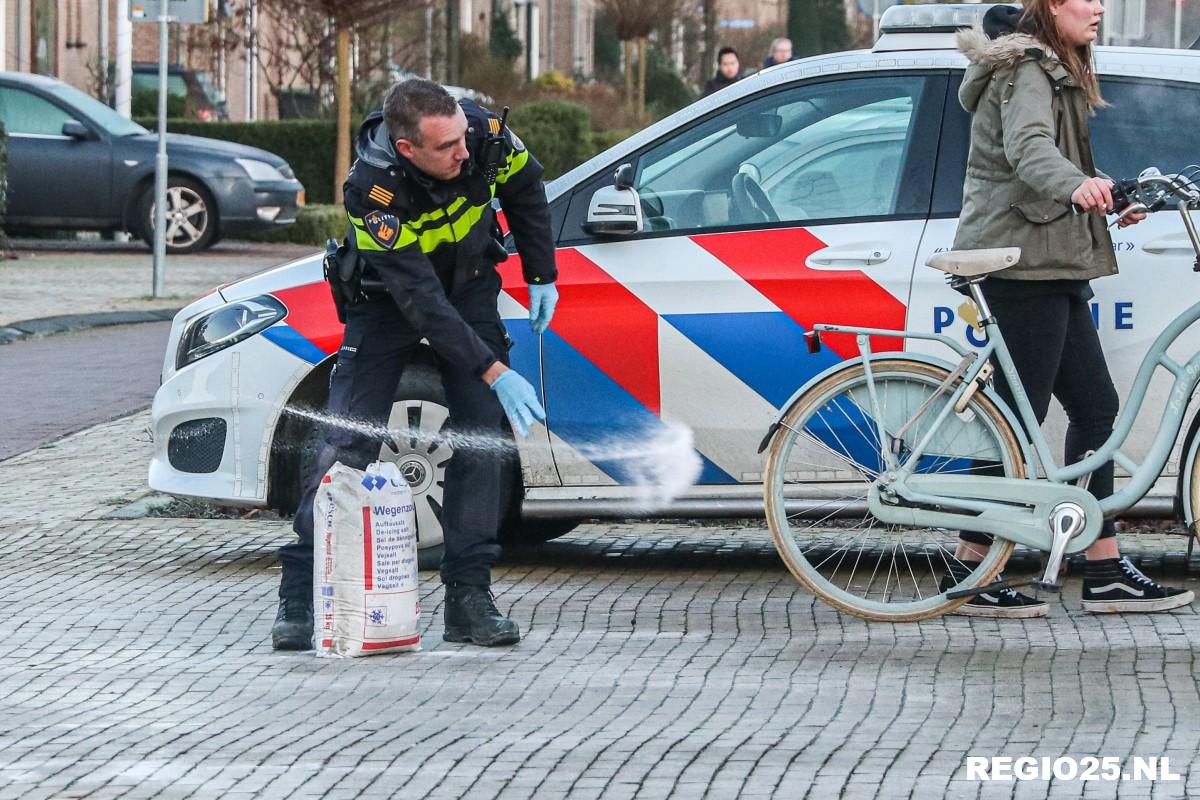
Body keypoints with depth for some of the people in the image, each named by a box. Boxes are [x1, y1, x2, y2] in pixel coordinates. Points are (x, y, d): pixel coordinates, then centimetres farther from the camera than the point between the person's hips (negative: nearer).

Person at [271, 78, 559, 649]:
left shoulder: (482, 133, -25)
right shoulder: (372, 189, -36)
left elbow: (525, 187, 0)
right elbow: (421, 300, -35)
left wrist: (541, 276, 2)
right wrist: (494, 373, -37)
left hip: (469, 285, 3)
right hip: (392, 297, -3)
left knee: (483, 432, -8)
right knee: (348, 442, -10)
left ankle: (468, 597, -3)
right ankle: (300, 597, -3)